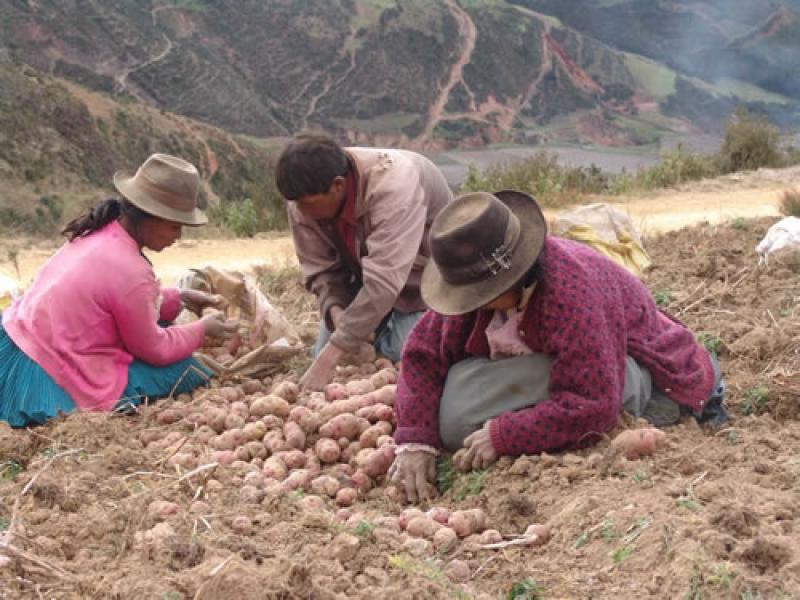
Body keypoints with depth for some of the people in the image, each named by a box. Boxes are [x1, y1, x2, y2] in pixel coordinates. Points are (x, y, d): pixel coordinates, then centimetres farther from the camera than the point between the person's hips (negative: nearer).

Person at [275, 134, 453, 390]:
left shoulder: (392, 188, -40)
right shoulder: (304, 202, -21)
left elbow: (383, 283, -43)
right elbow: (321, 269, -9)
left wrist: (328, 359, -44)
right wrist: (335, 311, -32)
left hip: (422, 271, -5)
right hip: (363, 271, 5)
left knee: (404, 359, -19)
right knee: (324, 350, -4)